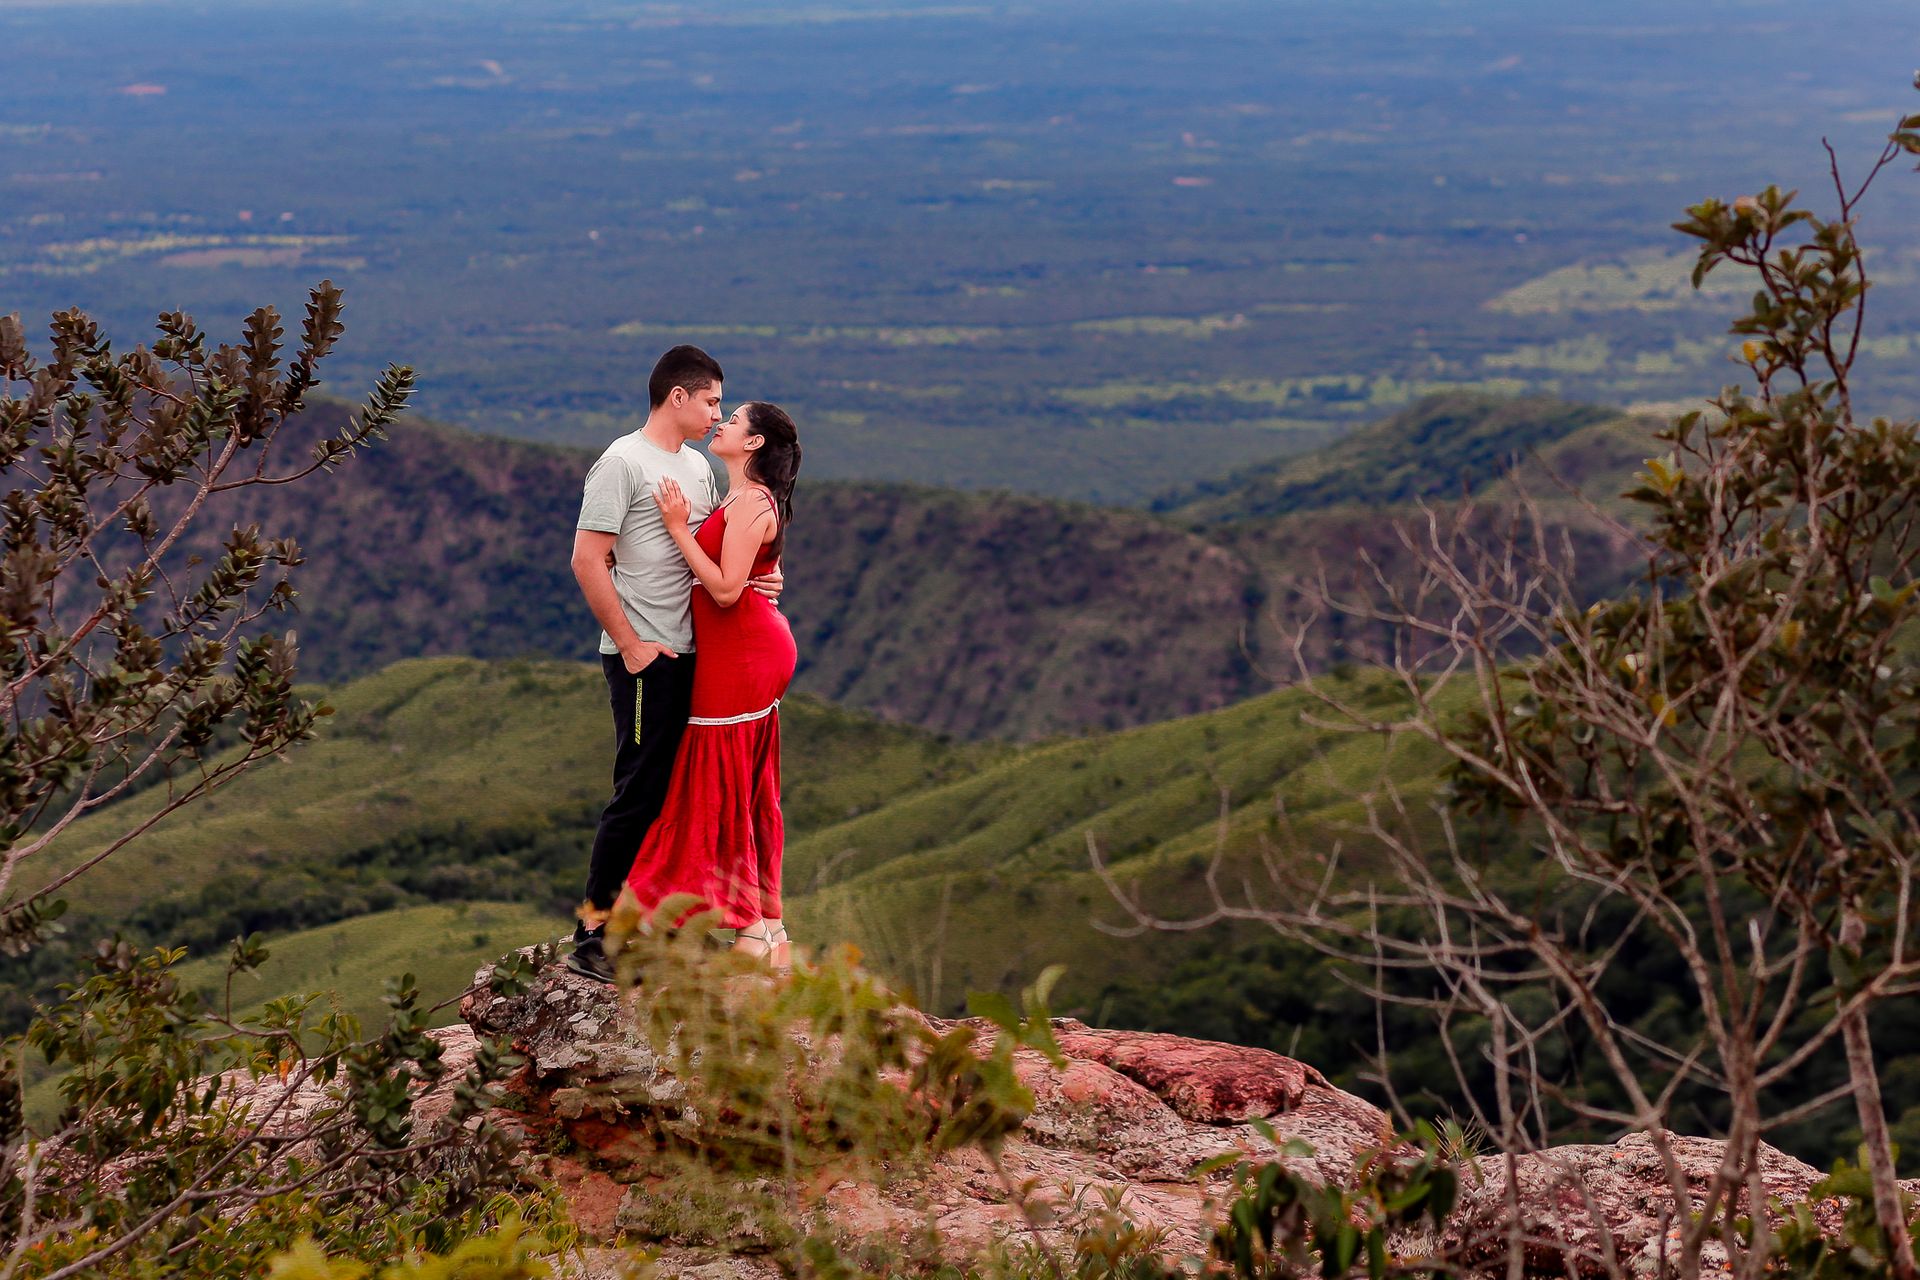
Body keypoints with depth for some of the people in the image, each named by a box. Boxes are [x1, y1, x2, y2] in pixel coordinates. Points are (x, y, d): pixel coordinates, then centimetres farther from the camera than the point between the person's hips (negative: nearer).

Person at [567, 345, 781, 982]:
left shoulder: (698, 467, 17)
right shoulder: (623, 462, -9)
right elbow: (588, 560, -14)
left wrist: (757, 579, 3)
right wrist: (630, 644, -15)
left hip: (690, 654, 8)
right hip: (645, 659, -8)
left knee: (676, 791, 11)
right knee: (640, 791, -8)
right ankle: (593, 934, -2)